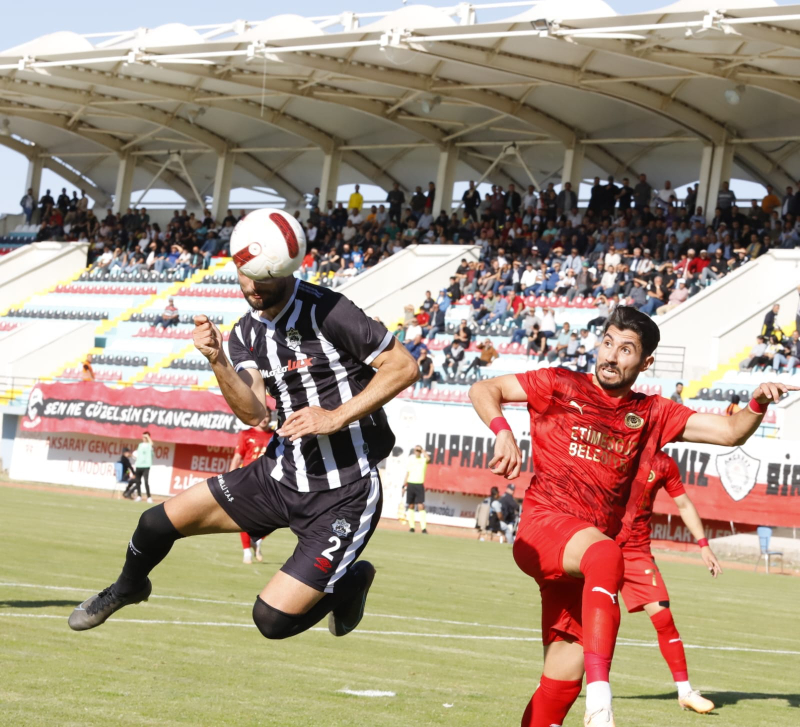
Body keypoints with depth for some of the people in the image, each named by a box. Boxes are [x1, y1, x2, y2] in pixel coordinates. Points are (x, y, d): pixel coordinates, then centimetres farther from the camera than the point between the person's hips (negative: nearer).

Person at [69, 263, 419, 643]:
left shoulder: (326, 311, -19)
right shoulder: (246, 333, 3)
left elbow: (405, 367, -17)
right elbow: (253, 413, -8)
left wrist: (335, 418, -23)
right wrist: (217, 361, -24)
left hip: (343, 494, -6)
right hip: (281, 474, 7)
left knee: (272, 619, -11)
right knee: (160, 522, 1)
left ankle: (350, 580, 19)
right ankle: (128, 588, 34)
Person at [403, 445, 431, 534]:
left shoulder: (424, 458, 2)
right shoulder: (410, 459, 7)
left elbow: (428, 459, -24)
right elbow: (407, 473, 10)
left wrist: (422, 452, -10)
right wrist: (404, 485, 7)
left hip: (419, 485, -2)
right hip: (410, 484, 2)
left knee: (421, 506, -9)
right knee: (410, 506, 5)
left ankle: (424, 528, -11)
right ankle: (411, 527, 10)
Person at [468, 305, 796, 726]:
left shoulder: (650, 415, 16)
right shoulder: (561, 387, 7)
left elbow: (729, 432, 12)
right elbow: (483, 390, 6)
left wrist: (758, 404, -8)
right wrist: (503, 432, -13)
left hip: (583, 561, 5)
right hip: (542, 527, -5)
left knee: (563, 684, 3)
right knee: (604, 553, -39)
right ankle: (600, 693, -52)